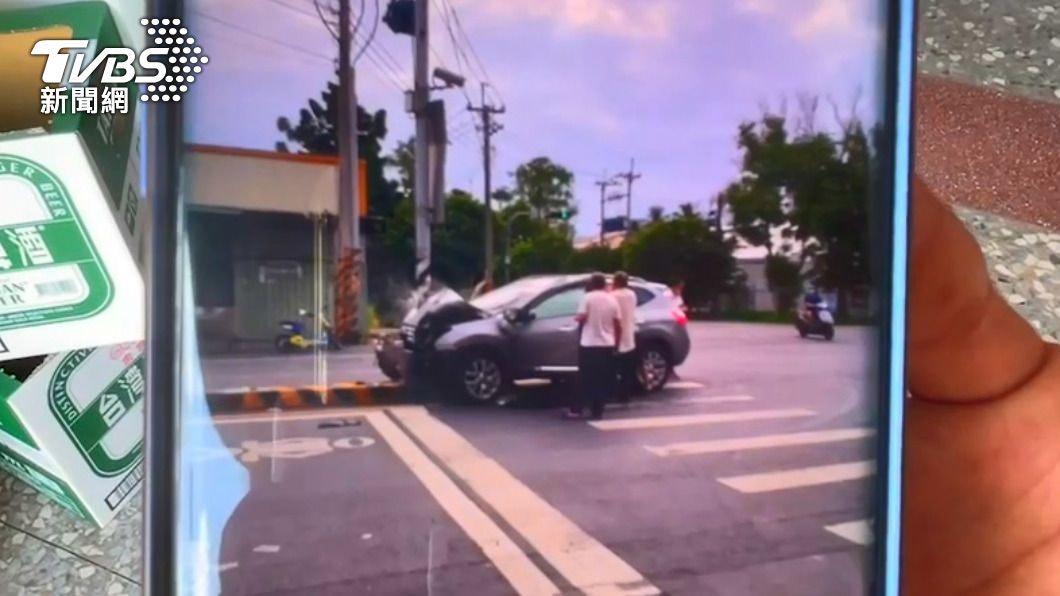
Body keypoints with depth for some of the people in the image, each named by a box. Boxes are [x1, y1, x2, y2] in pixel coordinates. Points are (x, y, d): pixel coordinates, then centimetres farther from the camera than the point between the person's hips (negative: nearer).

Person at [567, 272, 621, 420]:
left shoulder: (588, 297, -6)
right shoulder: (611, 299, 5)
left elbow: (582, 318, -14)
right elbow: (618, 324, 5)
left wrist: (576, 318, 9)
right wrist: (616, 343, 14)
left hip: (589, 344, -3)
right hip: (607, 344, 3)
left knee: (585, 378, 4)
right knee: (602, 379, 7)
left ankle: (577, 409, 6)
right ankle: (597, 411, 9)